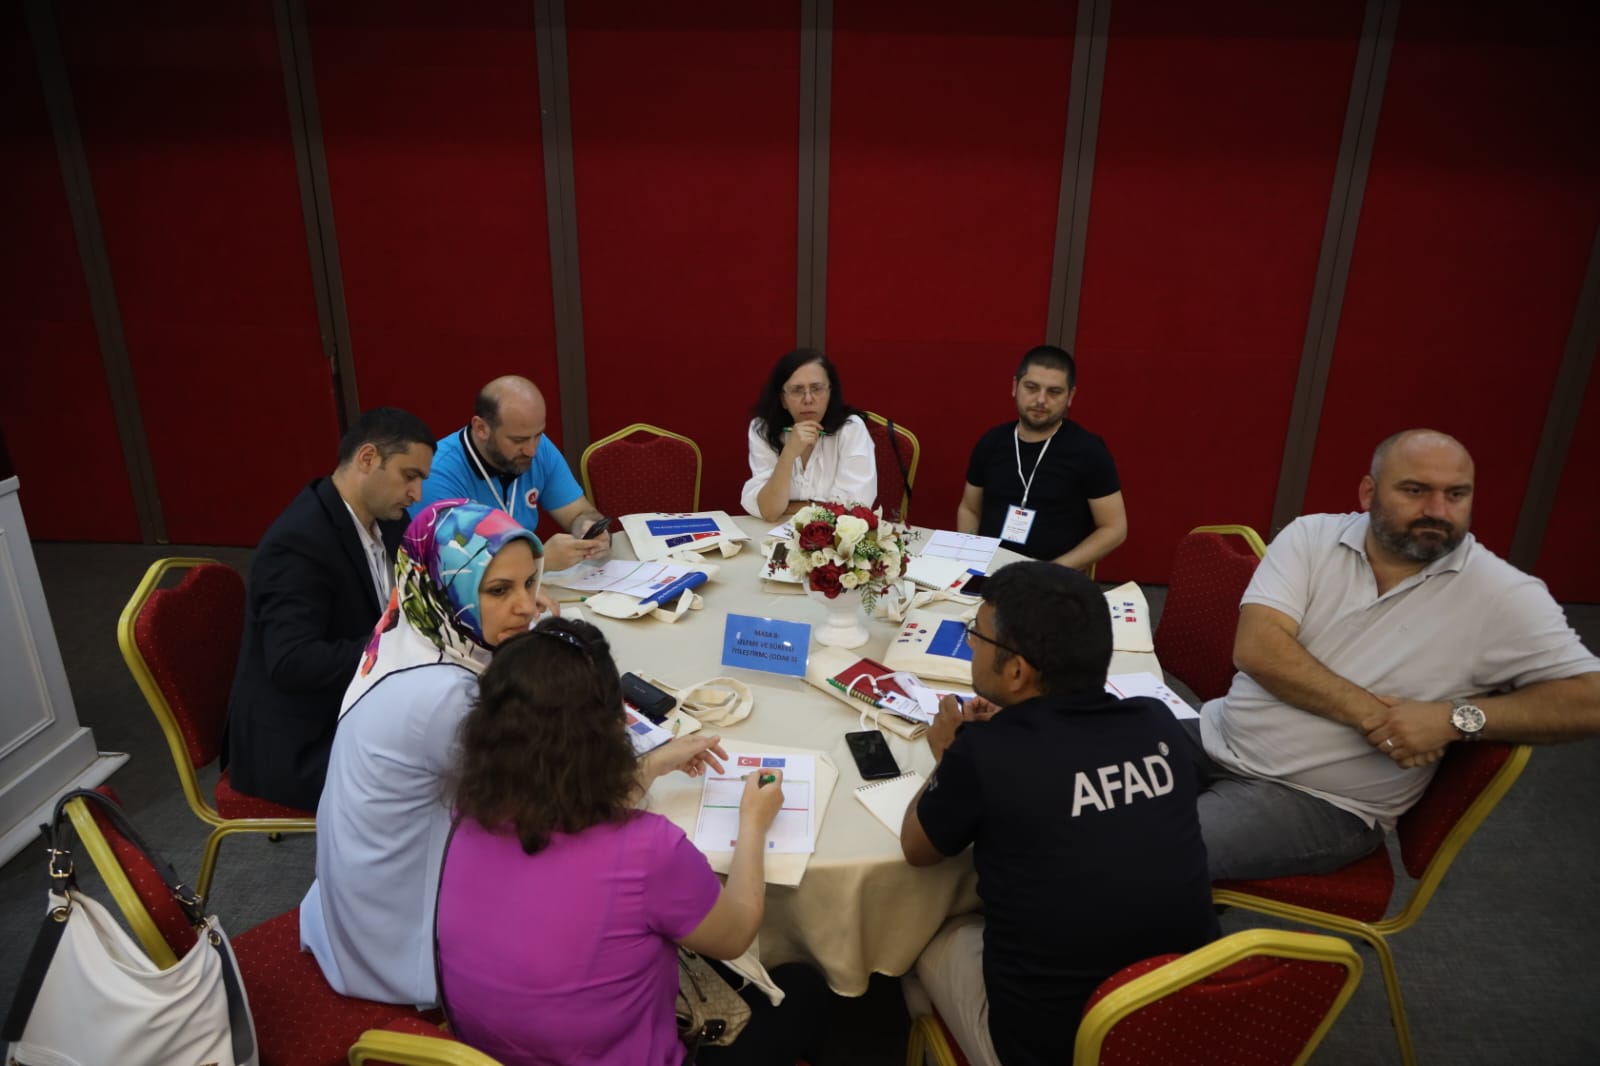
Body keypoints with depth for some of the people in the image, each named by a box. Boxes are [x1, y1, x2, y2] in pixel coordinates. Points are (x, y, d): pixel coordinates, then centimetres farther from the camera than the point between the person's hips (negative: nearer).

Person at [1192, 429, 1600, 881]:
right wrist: (1368, 713, -21)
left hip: (1324, 804, -3)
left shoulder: (1502, 596, -7)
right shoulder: (1311, 537, -3)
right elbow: (1255, 649, -13)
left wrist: (1456, 717, -21)